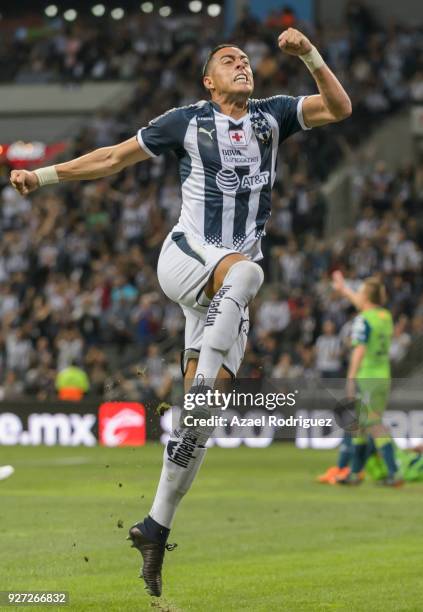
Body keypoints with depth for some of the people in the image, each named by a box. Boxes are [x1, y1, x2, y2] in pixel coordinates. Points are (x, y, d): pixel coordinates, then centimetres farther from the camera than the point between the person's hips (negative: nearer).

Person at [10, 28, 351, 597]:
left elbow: (339, 108, 0)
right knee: (244, 270, -38)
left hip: (227, 291, 3)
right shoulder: (188, 121, 4)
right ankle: (200, 391, -39)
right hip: (184, 258, -3)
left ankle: (155, 528, 3)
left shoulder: (273, 114, 10)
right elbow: (114, 158, 11)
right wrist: (43, 175, 9)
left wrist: (309, 54, -13)